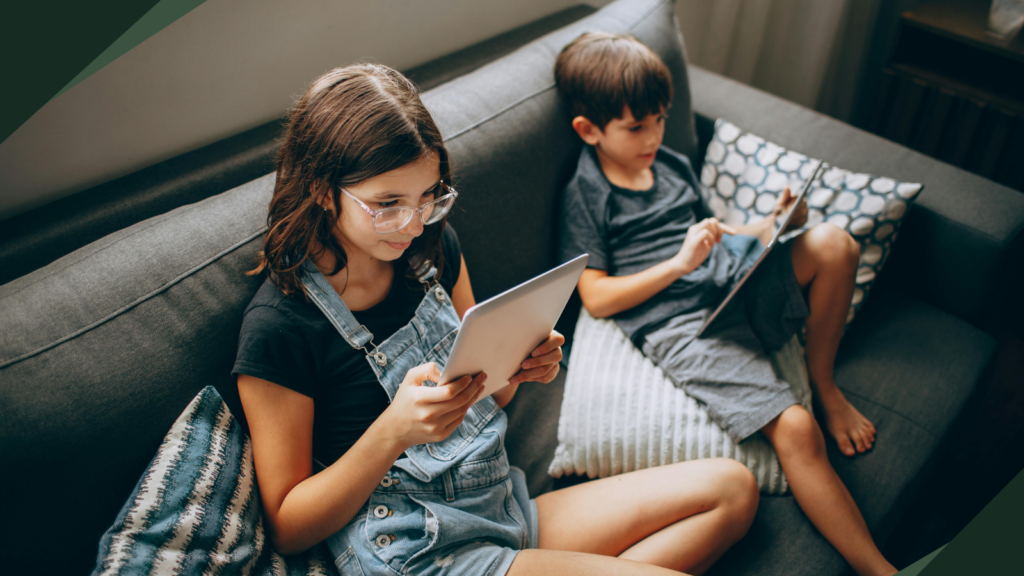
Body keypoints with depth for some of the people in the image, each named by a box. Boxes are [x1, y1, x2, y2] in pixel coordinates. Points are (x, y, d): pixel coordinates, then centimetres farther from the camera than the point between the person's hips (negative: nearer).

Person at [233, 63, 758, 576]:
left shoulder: (433, 248, 2)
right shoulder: (277, 327, -18)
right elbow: (286, 529, -12)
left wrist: (517, 368, -9)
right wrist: (394, 429, -27)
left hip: (505, 508, 8)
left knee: (731, 489, 4)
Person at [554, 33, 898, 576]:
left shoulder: (673, 165, 19)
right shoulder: (586, 196, -2)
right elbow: (597, 298, -7)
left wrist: (771, 224, 6)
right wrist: (680, 263, -15)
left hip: (735, 282, 7)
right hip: (681, 324, -7)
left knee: (834, 243, -17)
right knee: (795, 429, -24)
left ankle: (823, 382, 3)